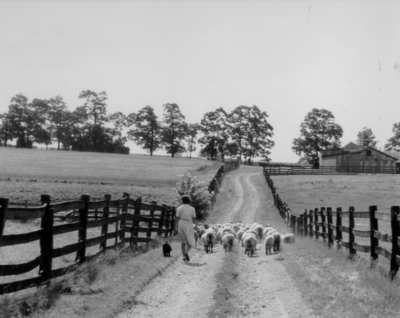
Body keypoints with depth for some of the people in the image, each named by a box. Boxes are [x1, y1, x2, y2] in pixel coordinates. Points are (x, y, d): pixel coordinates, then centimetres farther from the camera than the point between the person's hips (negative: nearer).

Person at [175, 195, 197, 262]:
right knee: (190, 242, 6)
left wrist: (175, 226, -2)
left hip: (181, 225, 1)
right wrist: (195, 222, 18)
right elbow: (194, 219, -1)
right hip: (189, 226, -1)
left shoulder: (179, 208, 0)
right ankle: (186, 252, -23)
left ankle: (184, 256, 3)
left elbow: (177, 218, -6)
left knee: (183, 241, 13)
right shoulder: (192, 209, 0)